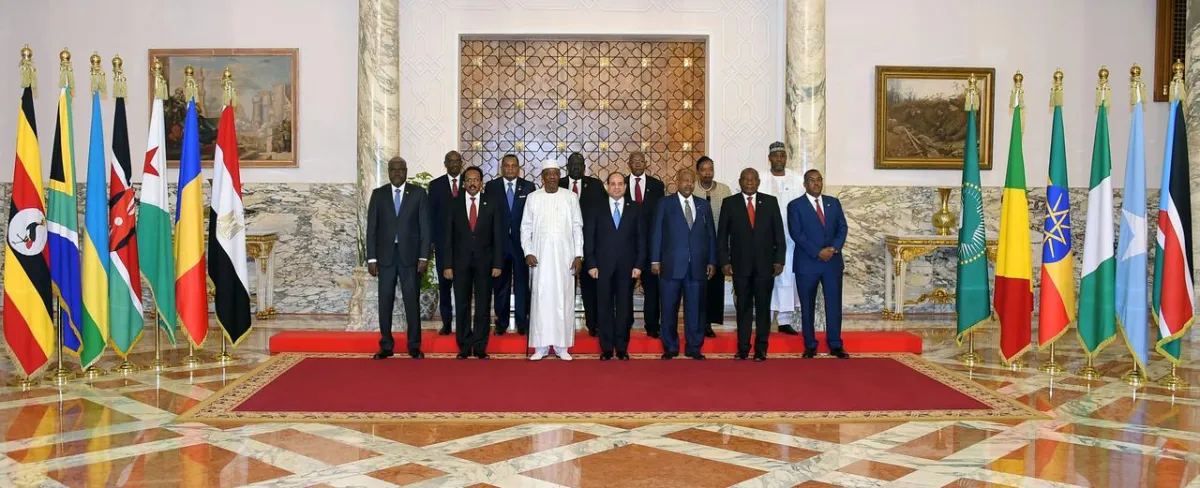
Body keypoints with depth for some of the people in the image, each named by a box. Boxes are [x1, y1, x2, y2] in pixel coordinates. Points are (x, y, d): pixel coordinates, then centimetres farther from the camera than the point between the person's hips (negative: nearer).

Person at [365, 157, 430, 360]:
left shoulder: (418, 193, 3)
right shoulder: (378, 194, 7)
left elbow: (425, 227, 0)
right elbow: (371, 228, 5)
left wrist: (423, 257, -7)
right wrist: (371, 258, -2)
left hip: (409, 255, -1)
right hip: (385, 255, 2)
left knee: (412, 301, 0)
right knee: (385, 301, 3)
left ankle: (414, 346, 7)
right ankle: (386, 346, 11)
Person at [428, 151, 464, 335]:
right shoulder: (435, 185, 7)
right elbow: (431, 214, 6)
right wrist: (431, 240, -1)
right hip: (443, 242, 1)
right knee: (444, 282, 4)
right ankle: (446, 323, 11)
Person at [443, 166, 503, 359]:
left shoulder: (491, 206, 5)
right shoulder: (454, 205, 6)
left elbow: (497, 237, 3)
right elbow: (449, 237, 4)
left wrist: (497, 264, -4)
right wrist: (448, 265, -2)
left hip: (484, 262, 0)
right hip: (461, 262, 1)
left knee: (483, 306, 2)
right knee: (462, 306, 3)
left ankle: (480, 347, 8)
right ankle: (464, 347, 11)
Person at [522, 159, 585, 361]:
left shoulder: (570, 197, 4)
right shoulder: (533, 198, 5)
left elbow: (577, 227, 4)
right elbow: (526, 228, 6)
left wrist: (578, 255, -2)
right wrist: (528, 252, -6)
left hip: (565, 256, 0)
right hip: (540, 256, 0)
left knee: (564, 298, 2)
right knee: (541, 298, 0)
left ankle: (562, 346, 8)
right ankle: (541, 346, 5)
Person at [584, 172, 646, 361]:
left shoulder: (635, 209, 7)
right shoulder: (597, 209, 6)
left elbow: (641, 239, 4)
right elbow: (589, 238, 3)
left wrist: (639, 265, -3)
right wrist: (591, 264, -5)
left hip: (627, 266, 0)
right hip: (603, 266, 0)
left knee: (624, 308, 4)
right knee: (605, 308, 2)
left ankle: (622, 348, 12)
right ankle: (606, 348, 9)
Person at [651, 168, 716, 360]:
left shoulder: (703, 205, 13)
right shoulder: (665, 204, 4)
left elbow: (711, 235, 12)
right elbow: (656, 233, 1)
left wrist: (712, 261, 7)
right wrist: (655, 260, -5)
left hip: (697, 265, 2)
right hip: (672, 264, -2)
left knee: (694, 307, 4)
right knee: (669, 308, 3)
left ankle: (694, 347, 12)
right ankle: (670, 347, 12)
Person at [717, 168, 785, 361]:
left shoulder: (770, 202, 6)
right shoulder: (729, 203, 4)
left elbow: (779, 233, 5)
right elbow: (722, 235, 3)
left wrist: (779, 259, -1)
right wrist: (724, 261, -4)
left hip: (765, 264, 1)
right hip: (740, 264, 0)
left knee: (763, 307, 4)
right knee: (743, 307, 5)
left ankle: (761, 349, 10)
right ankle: (743, 348, 10)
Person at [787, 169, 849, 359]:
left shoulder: (834, 202, 12)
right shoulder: (795, 205, -1)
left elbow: (842, 228, 6)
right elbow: (797, 234, -9)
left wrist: (833, 248, -11)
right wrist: (817, 252, -16)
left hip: (833, 262, 3)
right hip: (807, 263, -3)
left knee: (834, 304, 3)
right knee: (807, 306, 3)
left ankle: (835, 345, 9)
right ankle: (810, 346, 11)